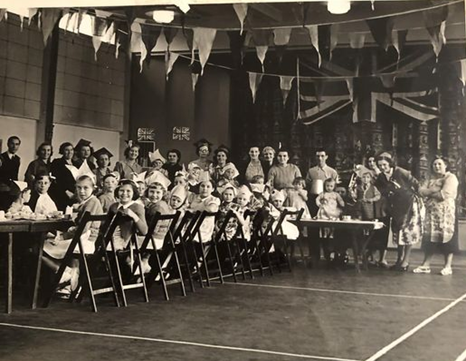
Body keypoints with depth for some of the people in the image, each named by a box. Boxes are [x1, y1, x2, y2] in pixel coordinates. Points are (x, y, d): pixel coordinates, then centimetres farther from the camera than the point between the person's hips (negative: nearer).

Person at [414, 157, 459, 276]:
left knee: (447, 238, -4)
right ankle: (426, 265, 7)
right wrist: (434, 190, -13)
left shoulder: (451, 178, -5)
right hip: (431, 212, 6)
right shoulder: (431, 179, 17)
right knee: (429, 239, 5)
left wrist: (429, 193, -4)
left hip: (446, 212, -6)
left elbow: (444, 194, -18)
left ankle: (448, 266, 1)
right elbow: (421, 190, 3)